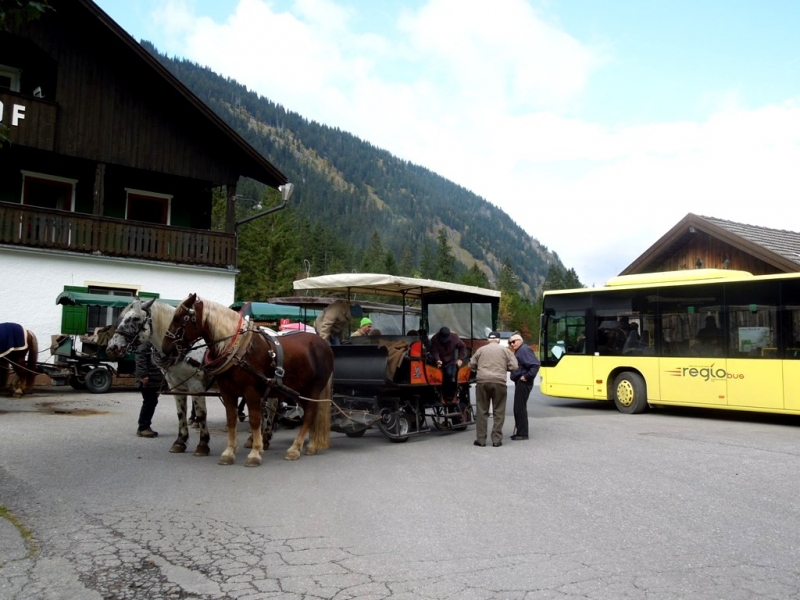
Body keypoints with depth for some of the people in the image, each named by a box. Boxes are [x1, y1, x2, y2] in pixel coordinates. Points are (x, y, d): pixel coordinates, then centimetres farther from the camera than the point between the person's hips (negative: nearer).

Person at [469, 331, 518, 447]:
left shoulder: (481, 349, 10)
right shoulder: (505, 350, 8)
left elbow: (472, 365, 13)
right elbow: (514, 366, 4)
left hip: (482, 382, 1)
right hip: (499, 382, -1)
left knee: (482, 411, 7)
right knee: (498, 412, 6)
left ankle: (481, 439, 9)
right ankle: (497, 439, 5)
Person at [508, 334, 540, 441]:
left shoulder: (524, 349, -14)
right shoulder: (518, 351, 17)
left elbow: (536, 364, -25)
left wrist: (527, 376, -21)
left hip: (523, 383, -10)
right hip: (519, 383, 10)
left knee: (520, 408, -7)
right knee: (518, 408, 14)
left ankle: (522, 433, -1)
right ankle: (519, 431, 22)